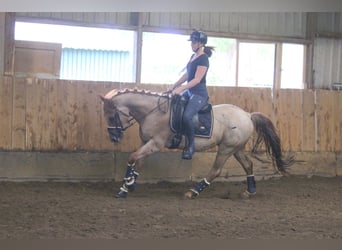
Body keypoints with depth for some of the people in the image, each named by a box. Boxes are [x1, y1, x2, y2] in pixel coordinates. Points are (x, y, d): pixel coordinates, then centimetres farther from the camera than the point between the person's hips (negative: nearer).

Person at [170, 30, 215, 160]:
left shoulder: (203, 59, -15)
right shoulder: (193, 56, 13)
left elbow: (197, 79, -21)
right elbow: (186, 75, 19)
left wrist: (180, 89, -24)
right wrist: (174, 86, 12)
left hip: (199, 94, -10)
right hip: (189, 92, 10)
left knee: (186, 116, -29)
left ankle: (190, 146, -15)